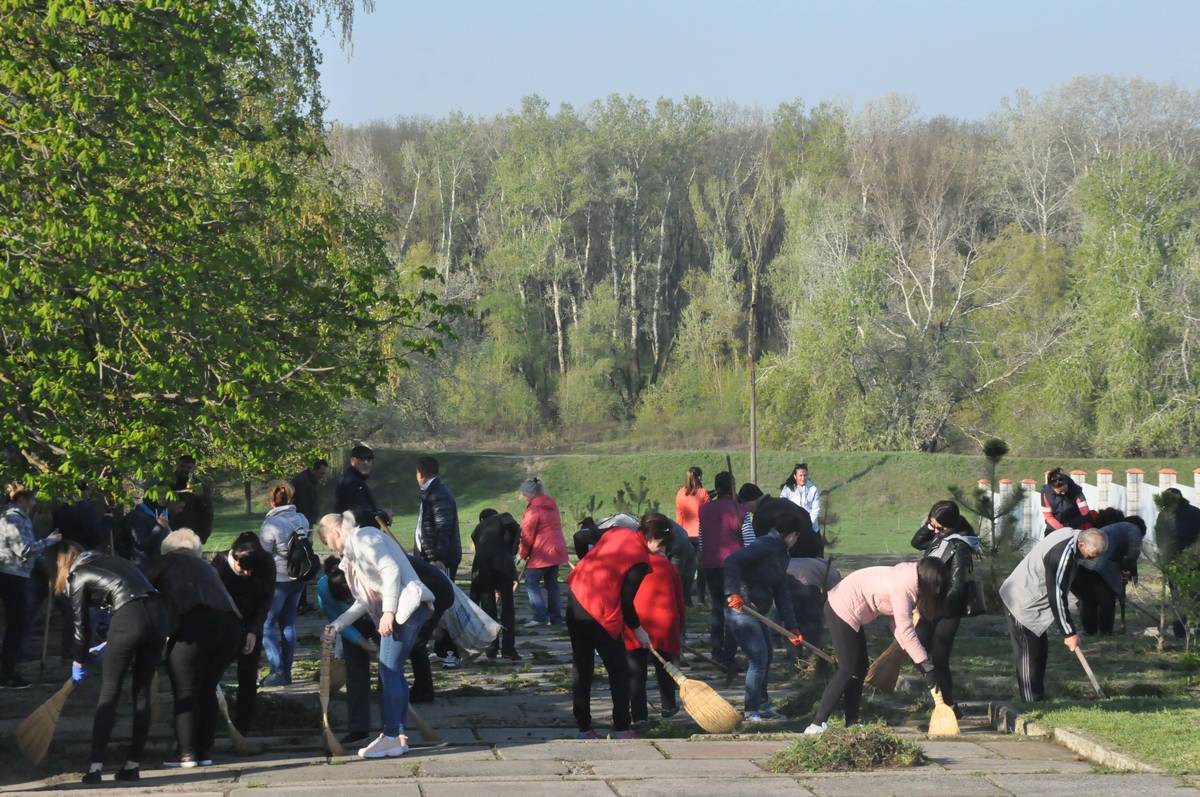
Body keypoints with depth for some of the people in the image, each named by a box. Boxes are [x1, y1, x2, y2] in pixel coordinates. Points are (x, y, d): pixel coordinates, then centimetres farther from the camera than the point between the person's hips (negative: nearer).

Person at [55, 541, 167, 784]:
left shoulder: (78, 576, 11)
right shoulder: (111, 561, 29)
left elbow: (82, 627, 14)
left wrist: (79, 663, 29)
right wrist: (111, 644, 41)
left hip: (130, 618, -6)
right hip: (158, 613, 6)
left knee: (109, 693, 5)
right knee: (141, 691, 14)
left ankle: (96, 766, 0)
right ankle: (133, 765, 15)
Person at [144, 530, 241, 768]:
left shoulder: (165, 562, 19)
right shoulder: (206, 568, 33)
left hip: (193, 624, -5)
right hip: (230, 623, 5)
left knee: (185, 692, 4)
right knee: (207, 690, 17)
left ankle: (187, 753, 1)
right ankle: (205, 751, 17)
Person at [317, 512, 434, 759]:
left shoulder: (361, 538, -5)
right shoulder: (353, 550, 25)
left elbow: (391, 570, -17)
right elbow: (365, 601, 24)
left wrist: (388, 612, -20)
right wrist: (336, 626, 20)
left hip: (407, 605, -10)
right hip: (400, 609, 10)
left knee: (389, 670, -10)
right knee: (392, 671, 11)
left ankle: (391, 737, -9)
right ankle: (399, 735, 13)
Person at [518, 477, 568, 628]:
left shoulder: (534, 508, -15)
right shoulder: (552, 504, 13)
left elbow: (527, 534, -13)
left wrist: (522, 553, -1)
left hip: (541, 552, -9)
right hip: (556, 550, 9)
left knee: (532, 582, -3)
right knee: (552, 583, 15)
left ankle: (540, 616, -12)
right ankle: (555, 617, 15)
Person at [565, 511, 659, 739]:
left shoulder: (616, 532, 8)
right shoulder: (641, 560, -12)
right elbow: (626, 601, -11)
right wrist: (637, 629, 4)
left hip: (575, 601, 7)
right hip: (601, 614, -7)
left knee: (581, 669, 13)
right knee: (619, 670, 7)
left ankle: (584, 728, 16)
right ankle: (621, 729, 7)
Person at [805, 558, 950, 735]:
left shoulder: (910, 576, 3)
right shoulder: (902, 588, -25)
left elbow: (899, 624, 5)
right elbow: (906, 631, -26)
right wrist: (927, 667, -23)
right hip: (843, 610, -10)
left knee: (860, 669, 11)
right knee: (849, 670, -9)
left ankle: (851, 724, 13)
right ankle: (818, 724, -10)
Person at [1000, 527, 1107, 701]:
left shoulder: (1070, 535, -1)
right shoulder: (1062, 555, -31)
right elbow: (1056, 596, -27)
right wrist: (1069, 633, -20)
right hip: (1023, 606, -10)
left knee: (1040, 650, 14)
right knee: (1029, 655, -7)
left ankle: (1037, 698, 20)